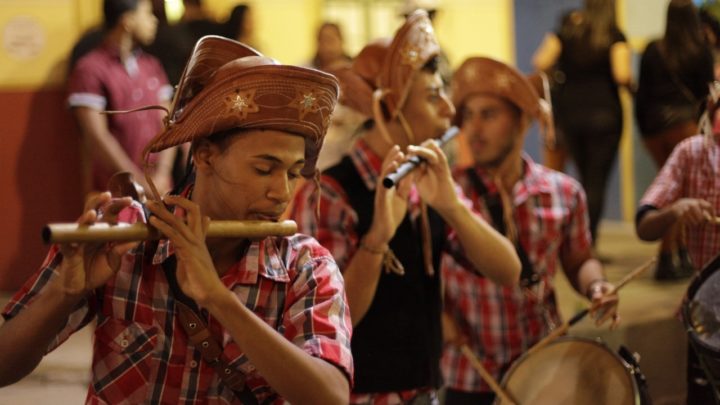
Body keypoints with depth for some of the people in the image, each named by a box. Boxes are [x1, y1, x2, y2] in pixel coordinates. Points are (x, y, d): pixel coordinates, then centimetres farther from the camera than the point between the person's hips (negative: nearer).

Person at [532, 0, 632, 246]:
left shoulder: (566, 33, 6)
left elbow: (540, 63, -3)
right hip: (603, 113, -4)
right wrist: (631, 85, 5)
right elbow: (622, 75, -16)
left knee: (585, 178, 16)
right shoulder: (615, 37, -4)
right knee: (597, 181, -1)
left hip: (568, 113, 4)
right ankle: (588, 243, -7)